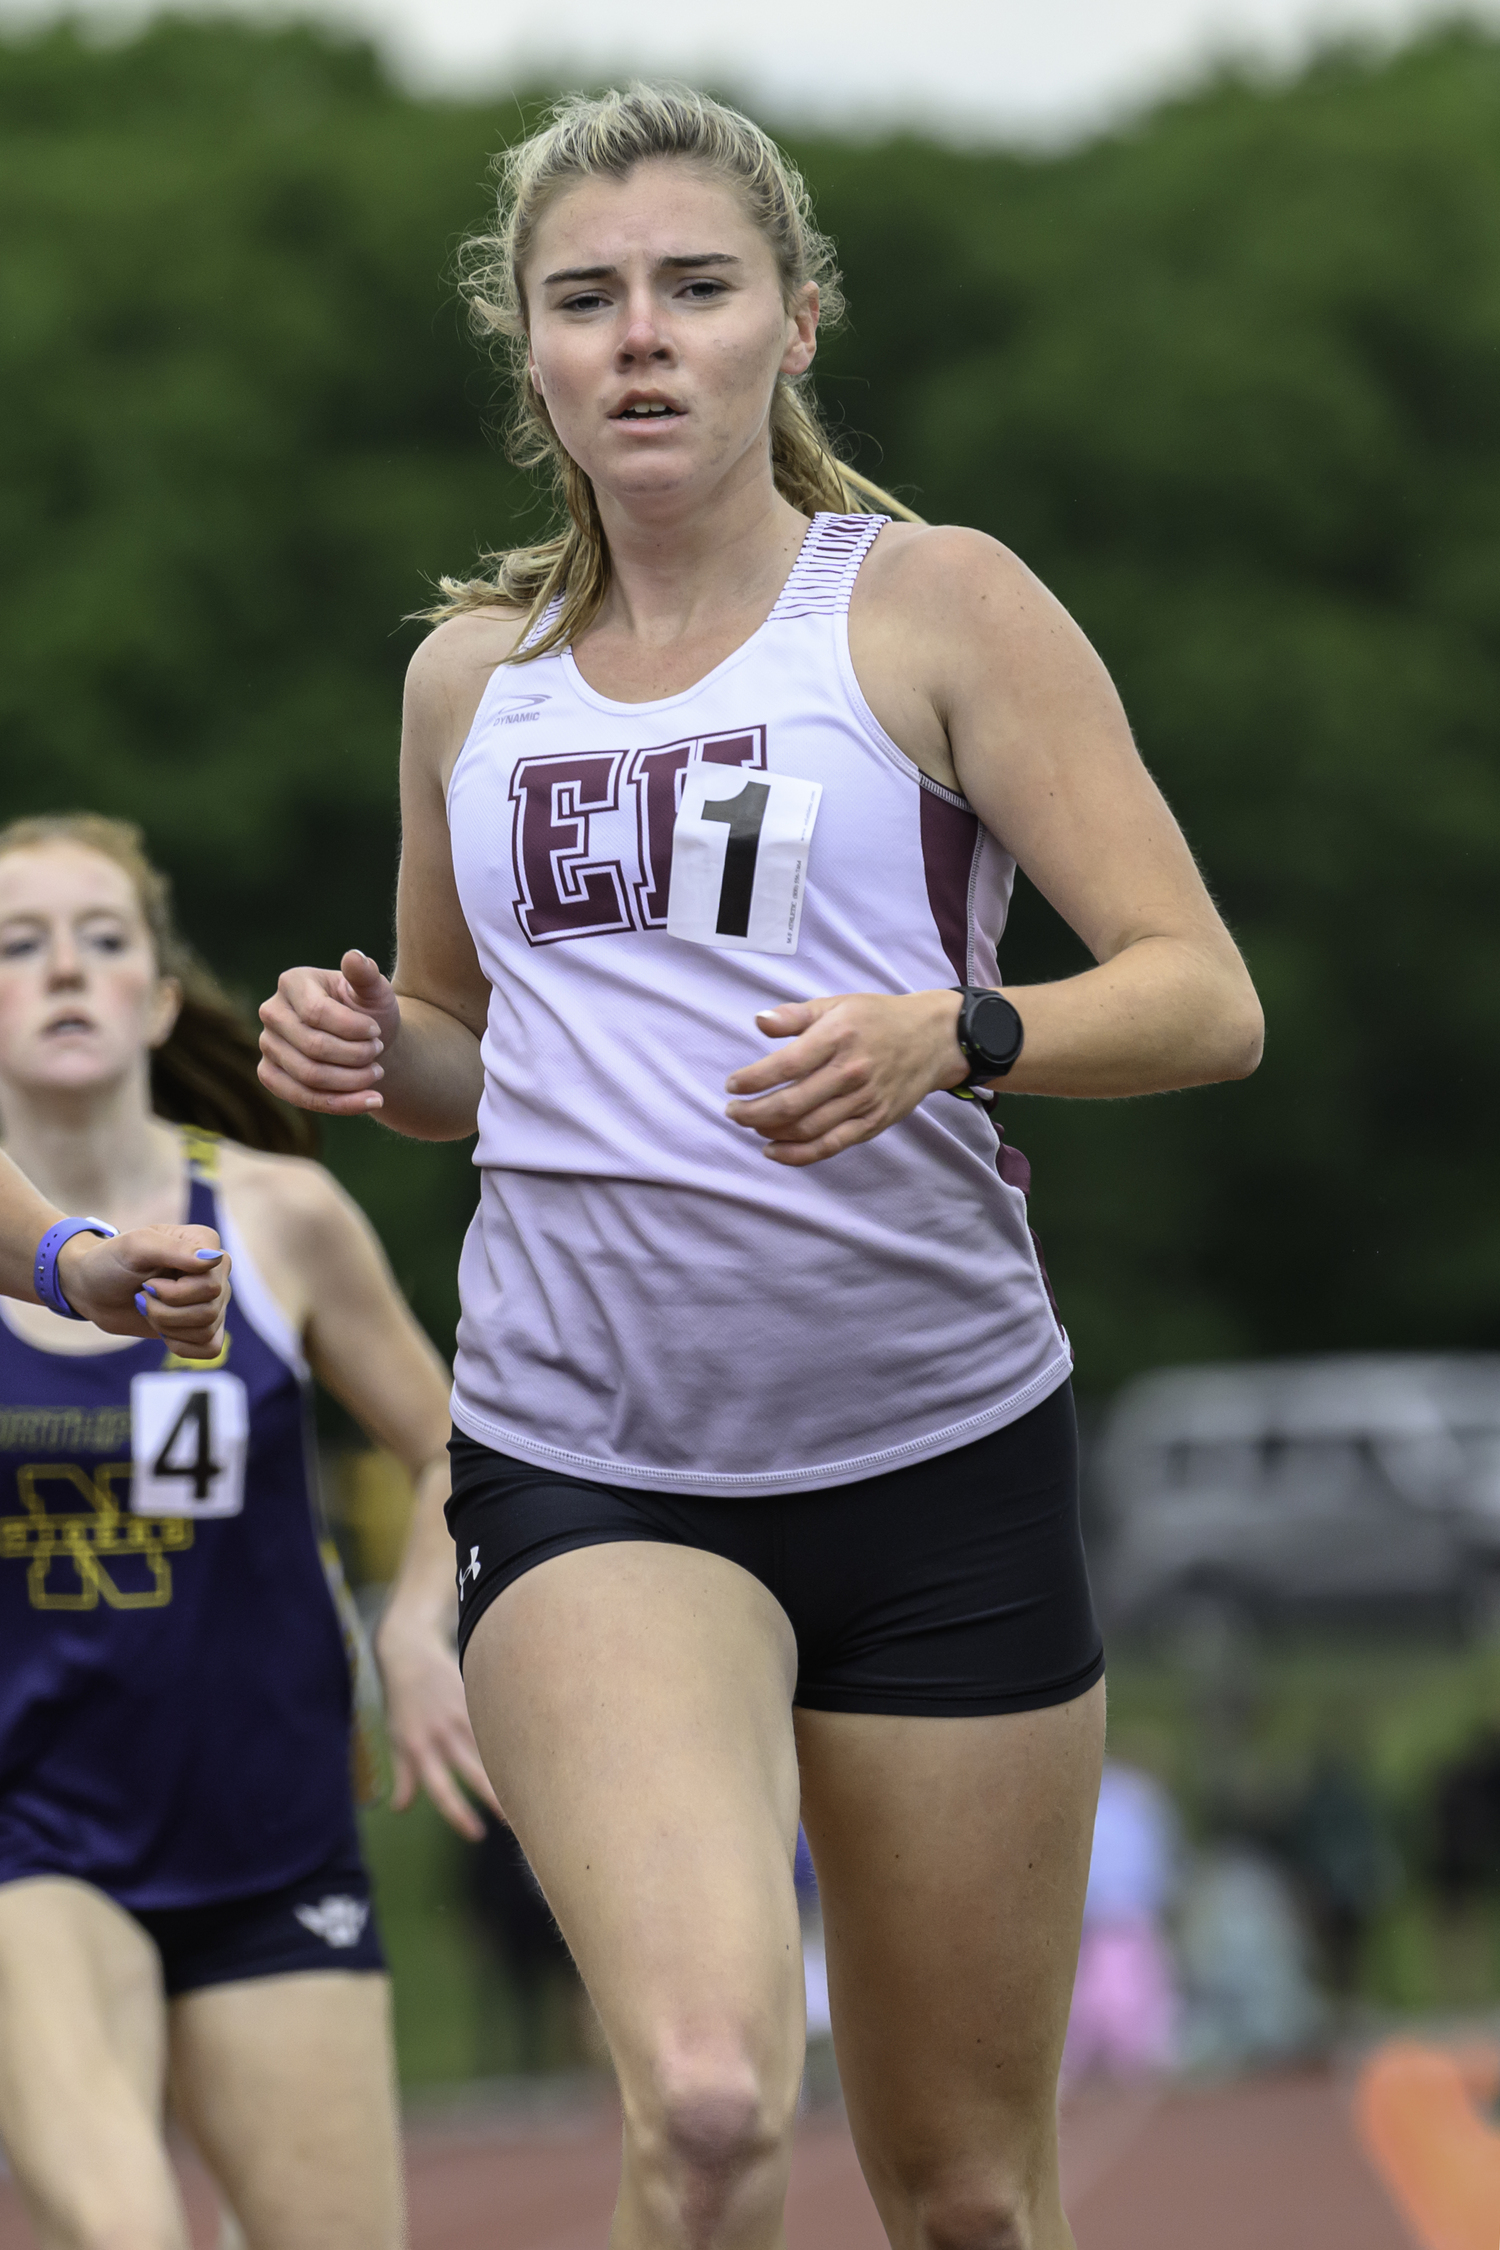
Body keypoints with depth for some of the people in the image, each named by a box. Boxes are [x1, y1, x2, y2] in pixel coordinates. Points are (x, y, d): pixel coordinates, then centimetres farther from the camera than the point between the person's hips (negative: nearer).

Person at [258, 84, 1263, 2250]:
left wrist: (951, 1035, -25)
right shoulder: (472, 673, 11)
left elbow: (1203, 997, -6)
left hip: (936, 1445, -1)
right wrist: (371, 1048, 2)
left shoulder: (935, 604, -1)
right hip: (581, 1472, 1)